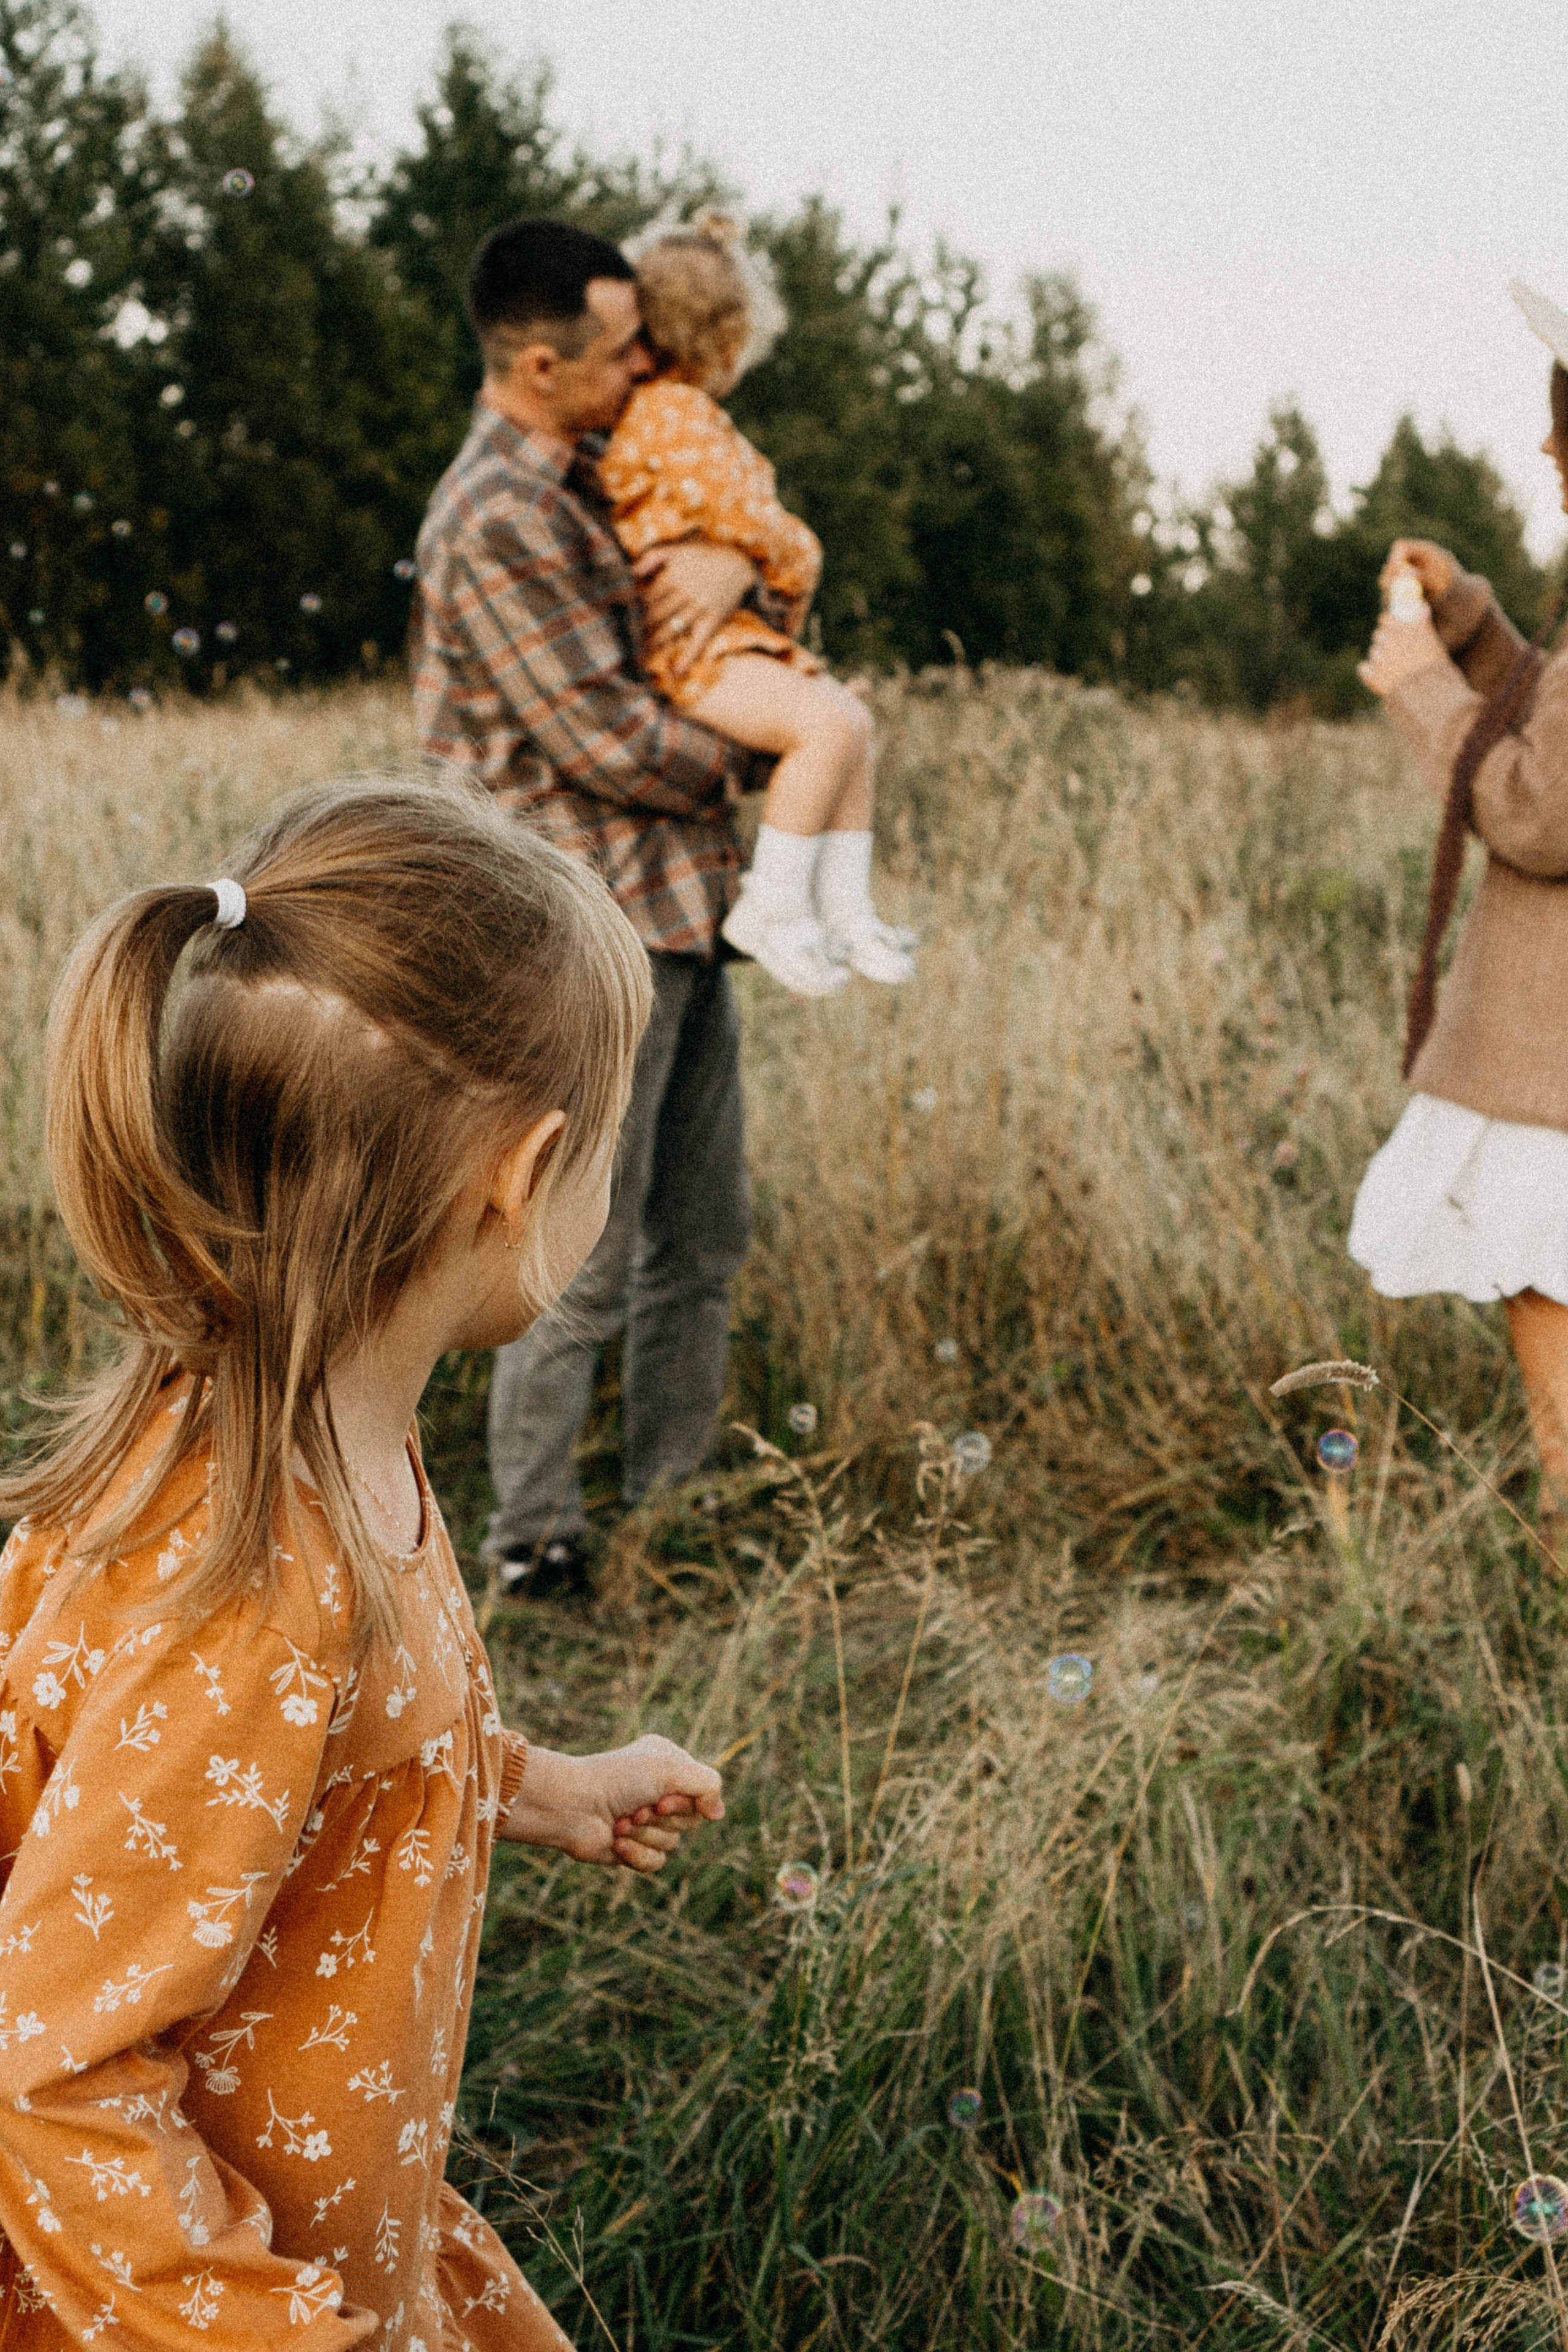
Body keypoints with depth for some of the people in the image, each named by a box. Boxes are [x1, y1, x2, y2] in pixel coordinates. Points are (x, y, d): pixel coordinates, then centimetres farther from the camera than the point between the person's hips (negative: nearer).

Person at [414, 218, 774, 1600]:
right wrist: (746, 763, -2)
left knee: (703, 1236, 14)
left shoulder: (583, 486, 15)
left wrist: (734, 566, -5)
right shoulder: (499, 518, -15)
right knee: (585, 1256, -3)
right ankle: (535, 1541, 9)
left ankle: (674, 1509, 24)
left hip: (678, 908, 10)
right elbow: (602, 734, -19)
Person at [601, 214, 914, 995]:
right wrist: (800, 563, -1)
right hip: (681, 644, -11)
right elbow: (746, 521, -19)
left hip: (719, 632, 11)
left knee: (850, 719, 10)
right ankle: (772, 906, -15)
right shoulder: (675, 416, -17)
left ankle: (844, 908, 10)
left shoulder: (659, 411, 17)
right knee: (828, 726, -25)